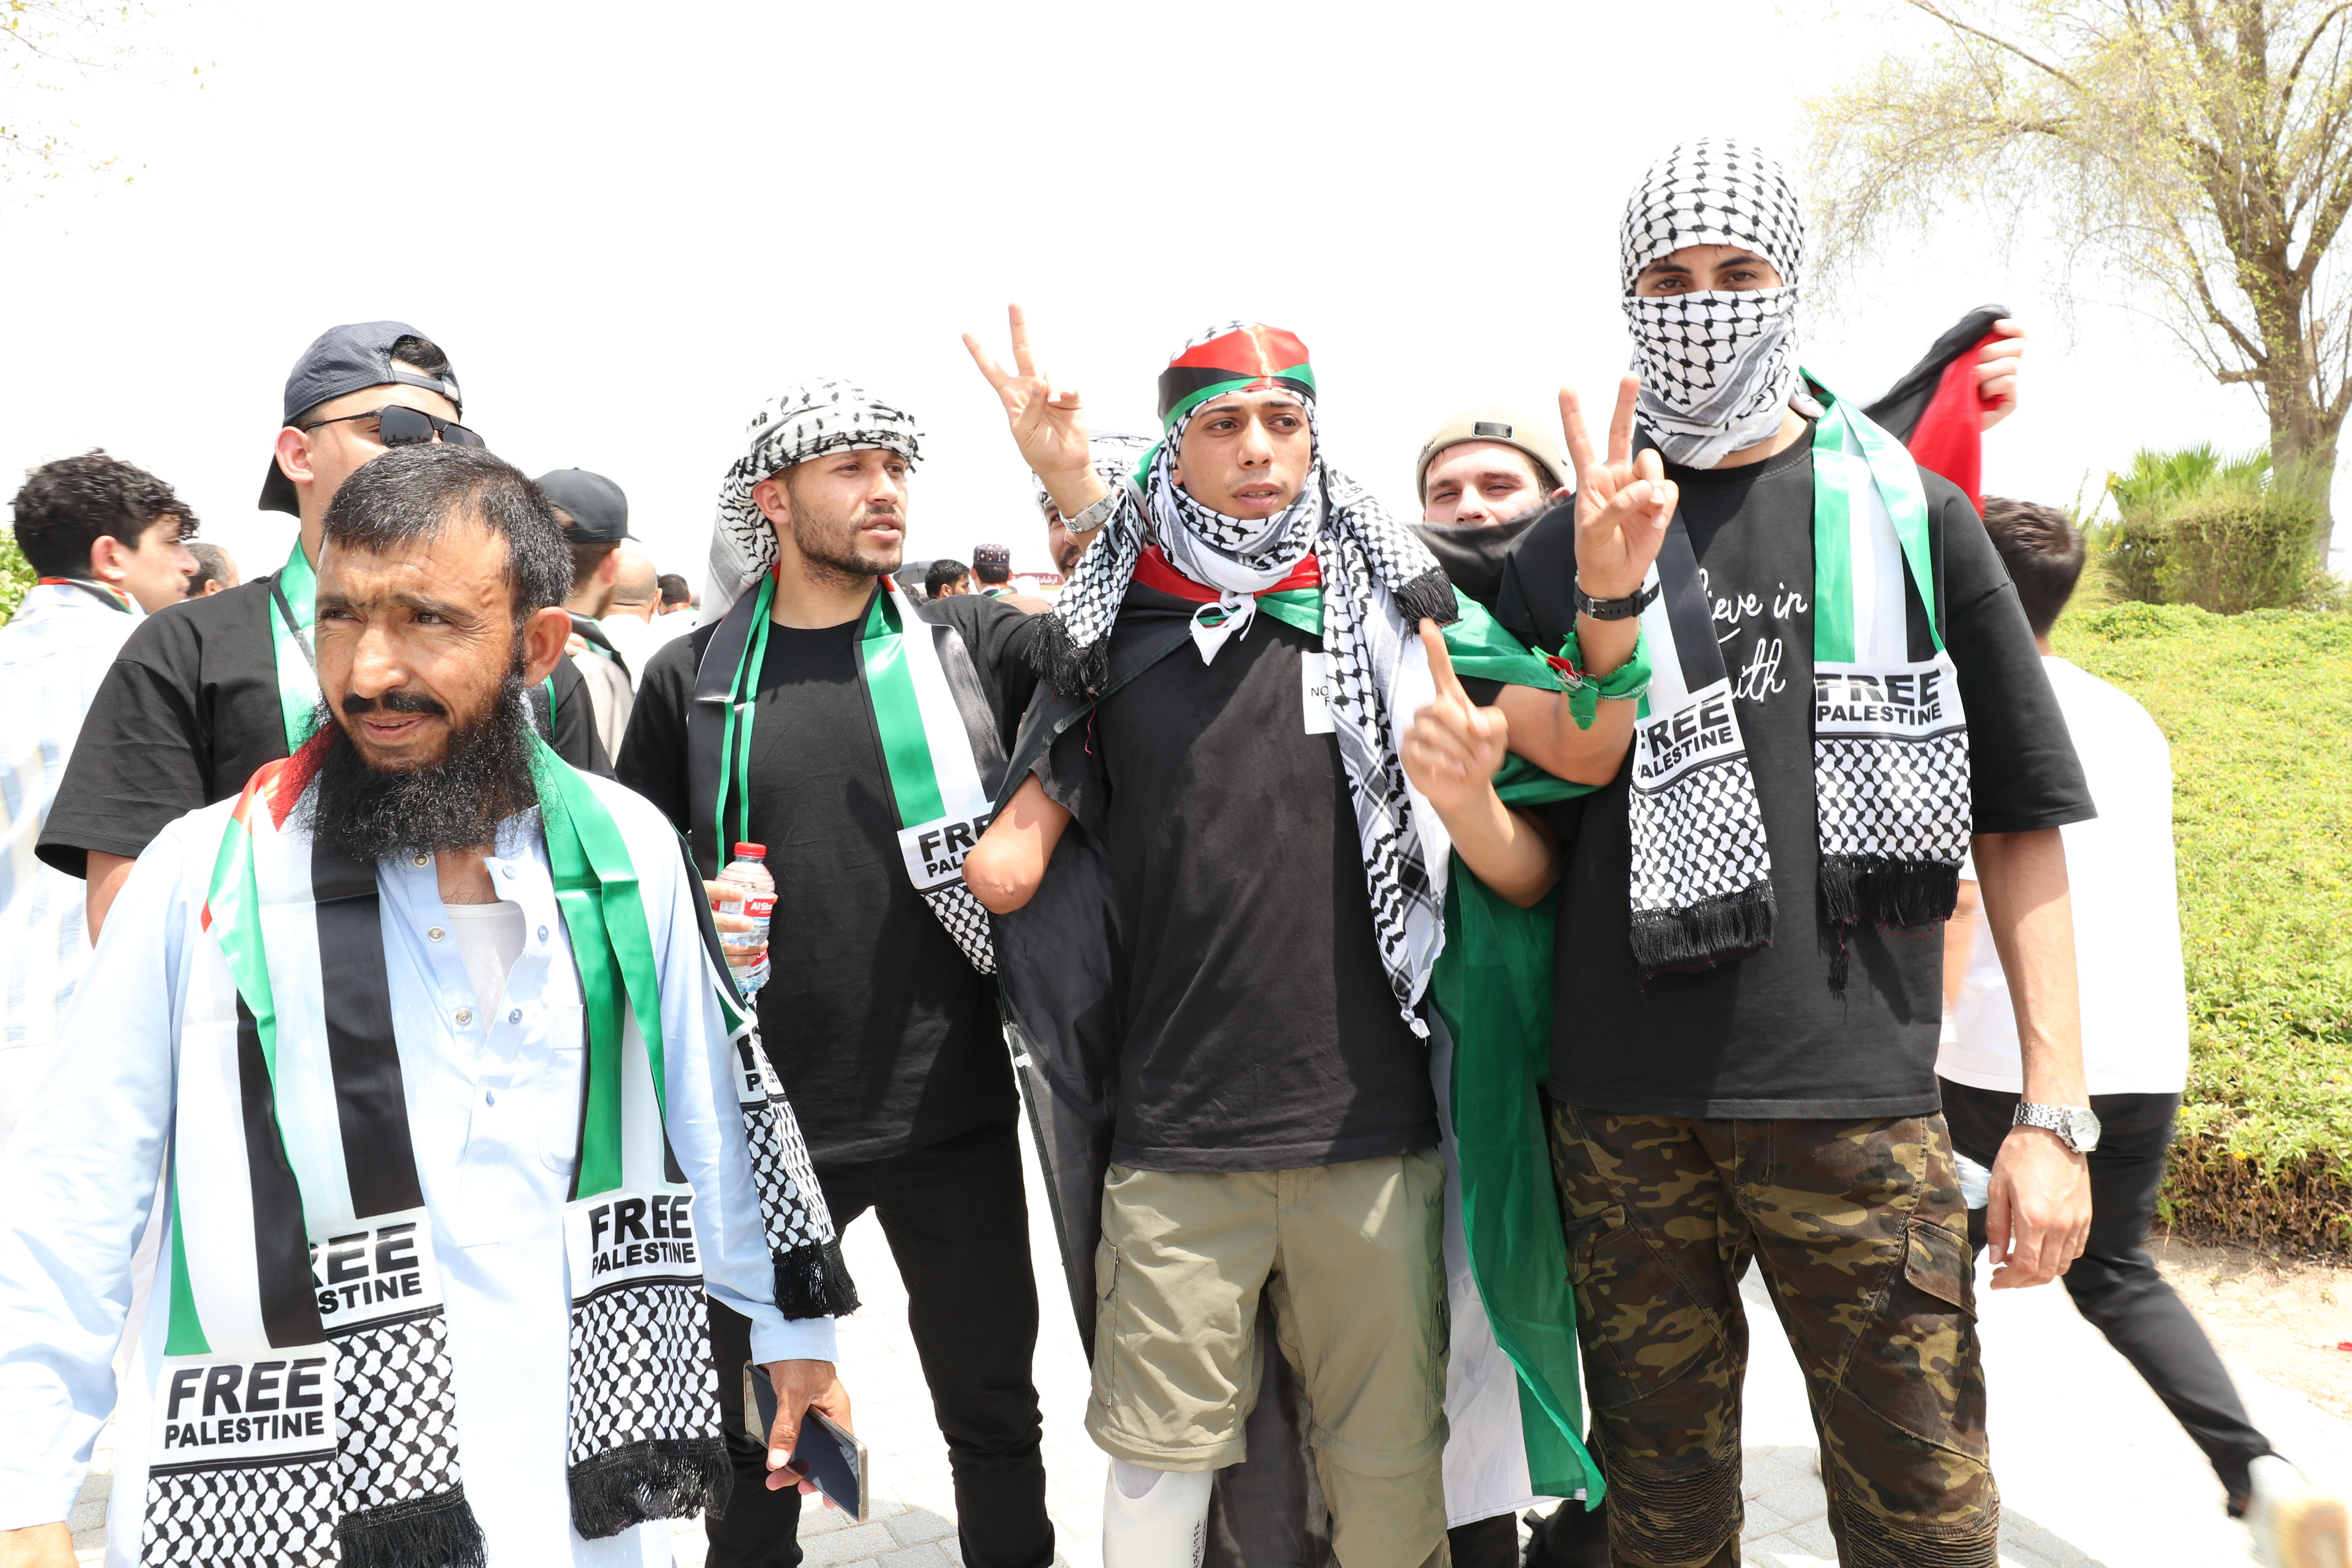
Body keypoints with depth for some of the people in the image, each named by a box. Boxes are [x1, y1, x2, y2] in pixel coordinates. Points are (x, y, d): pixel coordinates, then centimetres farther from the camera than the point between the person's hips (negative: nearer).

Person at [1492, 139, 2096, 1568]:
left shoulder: (1909, 515, 5)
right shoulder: (1567, 544, 8)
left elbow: (2020, 826, 4)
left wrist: (2058, 1112, -1)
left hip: (1856, 1101, -1)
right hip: (1626, 1112, 1)